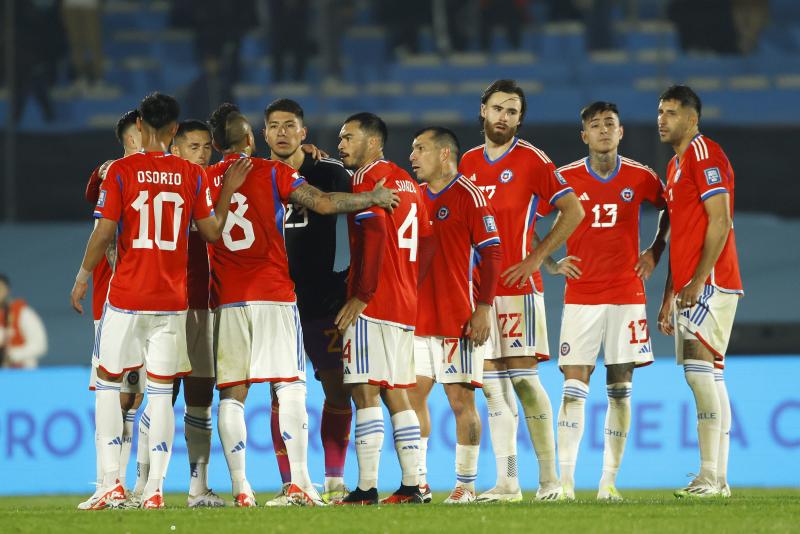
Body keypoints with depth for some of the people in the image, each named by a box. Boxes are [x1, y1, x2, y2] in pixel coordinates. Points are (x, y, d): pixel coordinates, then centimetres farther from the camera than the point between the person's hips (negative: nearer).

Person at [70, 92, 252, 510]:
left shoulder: (120, 171, -5)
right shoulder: (192, 175, 2)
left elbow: (104, 232, -8)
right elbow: (213, 232, 6)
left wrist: (82, 278, 5)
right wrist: (229, 192, 19)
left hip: (126, 297, -2)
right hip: (172, 299, 2)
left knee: (108, 384, 8)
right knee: (161, 392, 4)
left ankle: (112, 483, -1)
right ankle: (154, 489, -2)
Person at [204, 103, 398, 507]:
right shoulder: (273, 173, 0)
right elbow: (323, 203, -5)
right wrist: (374, 198, 6)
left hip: (226, 300, 2)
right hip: (273, 295, -2)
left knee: (231, 394, 3)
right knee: (289, 386, -3)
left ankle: (239, 488, -3)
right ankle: (299, 482, -13)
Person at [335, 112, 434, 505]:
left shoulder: (367, 179, -8)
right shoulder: (407, 182, 18)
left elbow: (375, 235, -21)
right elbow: (426, 245, 18)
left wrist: (361, 296, -19)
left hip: (372, 306, -9)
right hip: (405, 304, 9)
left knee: (365, 391, -9)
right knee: (396, 394, 11)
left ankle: (366, 488, -13)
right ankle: (411, 485, 9)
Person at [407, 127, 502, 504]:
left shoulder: (468, 196, -6)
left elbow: (492, 253, -9)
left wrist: (484, 307, -14)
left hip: (457, 318, -7)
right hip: (417, 317, 7)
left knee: (460, 399, -3)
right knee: (412, 395, 5)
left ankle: (466, 483, 2)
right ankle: (417, 482, 11)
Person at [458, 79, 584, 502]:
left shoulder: (531, 160, -4)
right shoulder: (469, 163, 13)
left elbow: (573, 211, -5)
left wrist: (537, 258, -10)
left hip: (518, 287, -6)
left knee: (522, 376, -8)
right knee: (492, 385, 3)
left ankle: (549, 478, -2)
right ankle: (506, 482, 4)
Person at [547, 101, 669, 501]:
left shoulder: (640, 178, 3)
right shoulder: (565, 178, -1)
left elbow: (670, 210, 22)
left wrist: (655, 252, 12)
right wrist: (551, 264, 1)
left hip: (627, 294, 1)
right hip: (581, 297, -1)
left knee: (620, 389, 1)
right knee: (574, 387, -8)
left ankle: (609, 479, 6)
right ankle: (565, 479, -11)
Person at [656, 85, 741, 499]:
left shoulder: (705, 155, -9)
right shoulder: (676, 164, 21)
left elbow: (720, 222, -16)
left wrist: (699, 280, -22)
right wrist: (669, 298, 22)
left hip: (710, 283, -10)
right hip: (689, 288, 10)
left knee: (699, 368, -15)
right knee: (709, 376, 7)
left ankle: (710, 477, -18)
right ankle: (718, 479, 7)